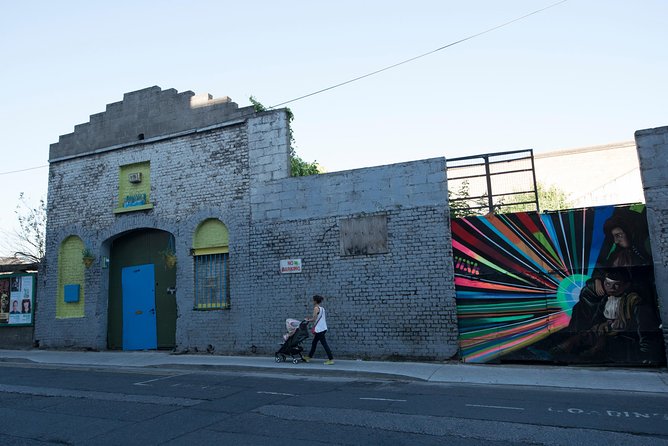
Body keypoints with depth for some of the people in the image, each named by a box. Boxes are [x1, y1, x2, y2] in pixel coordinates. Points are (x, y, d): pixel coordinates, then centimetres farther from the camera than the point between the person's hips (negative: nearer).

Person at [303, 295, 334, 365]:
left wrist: (308, 320, 2)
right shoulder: (322, 308, 13)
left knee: (324, 343, -7)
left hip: (319, 329, -9)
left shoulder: (316, 308, -12)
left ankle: (331, 359, -6)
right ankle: (309, 357, 30)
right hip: (323, 328, 9)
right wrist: (310, 319, 21)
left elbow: (314, 319, -16)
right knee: (314, 342, 19)